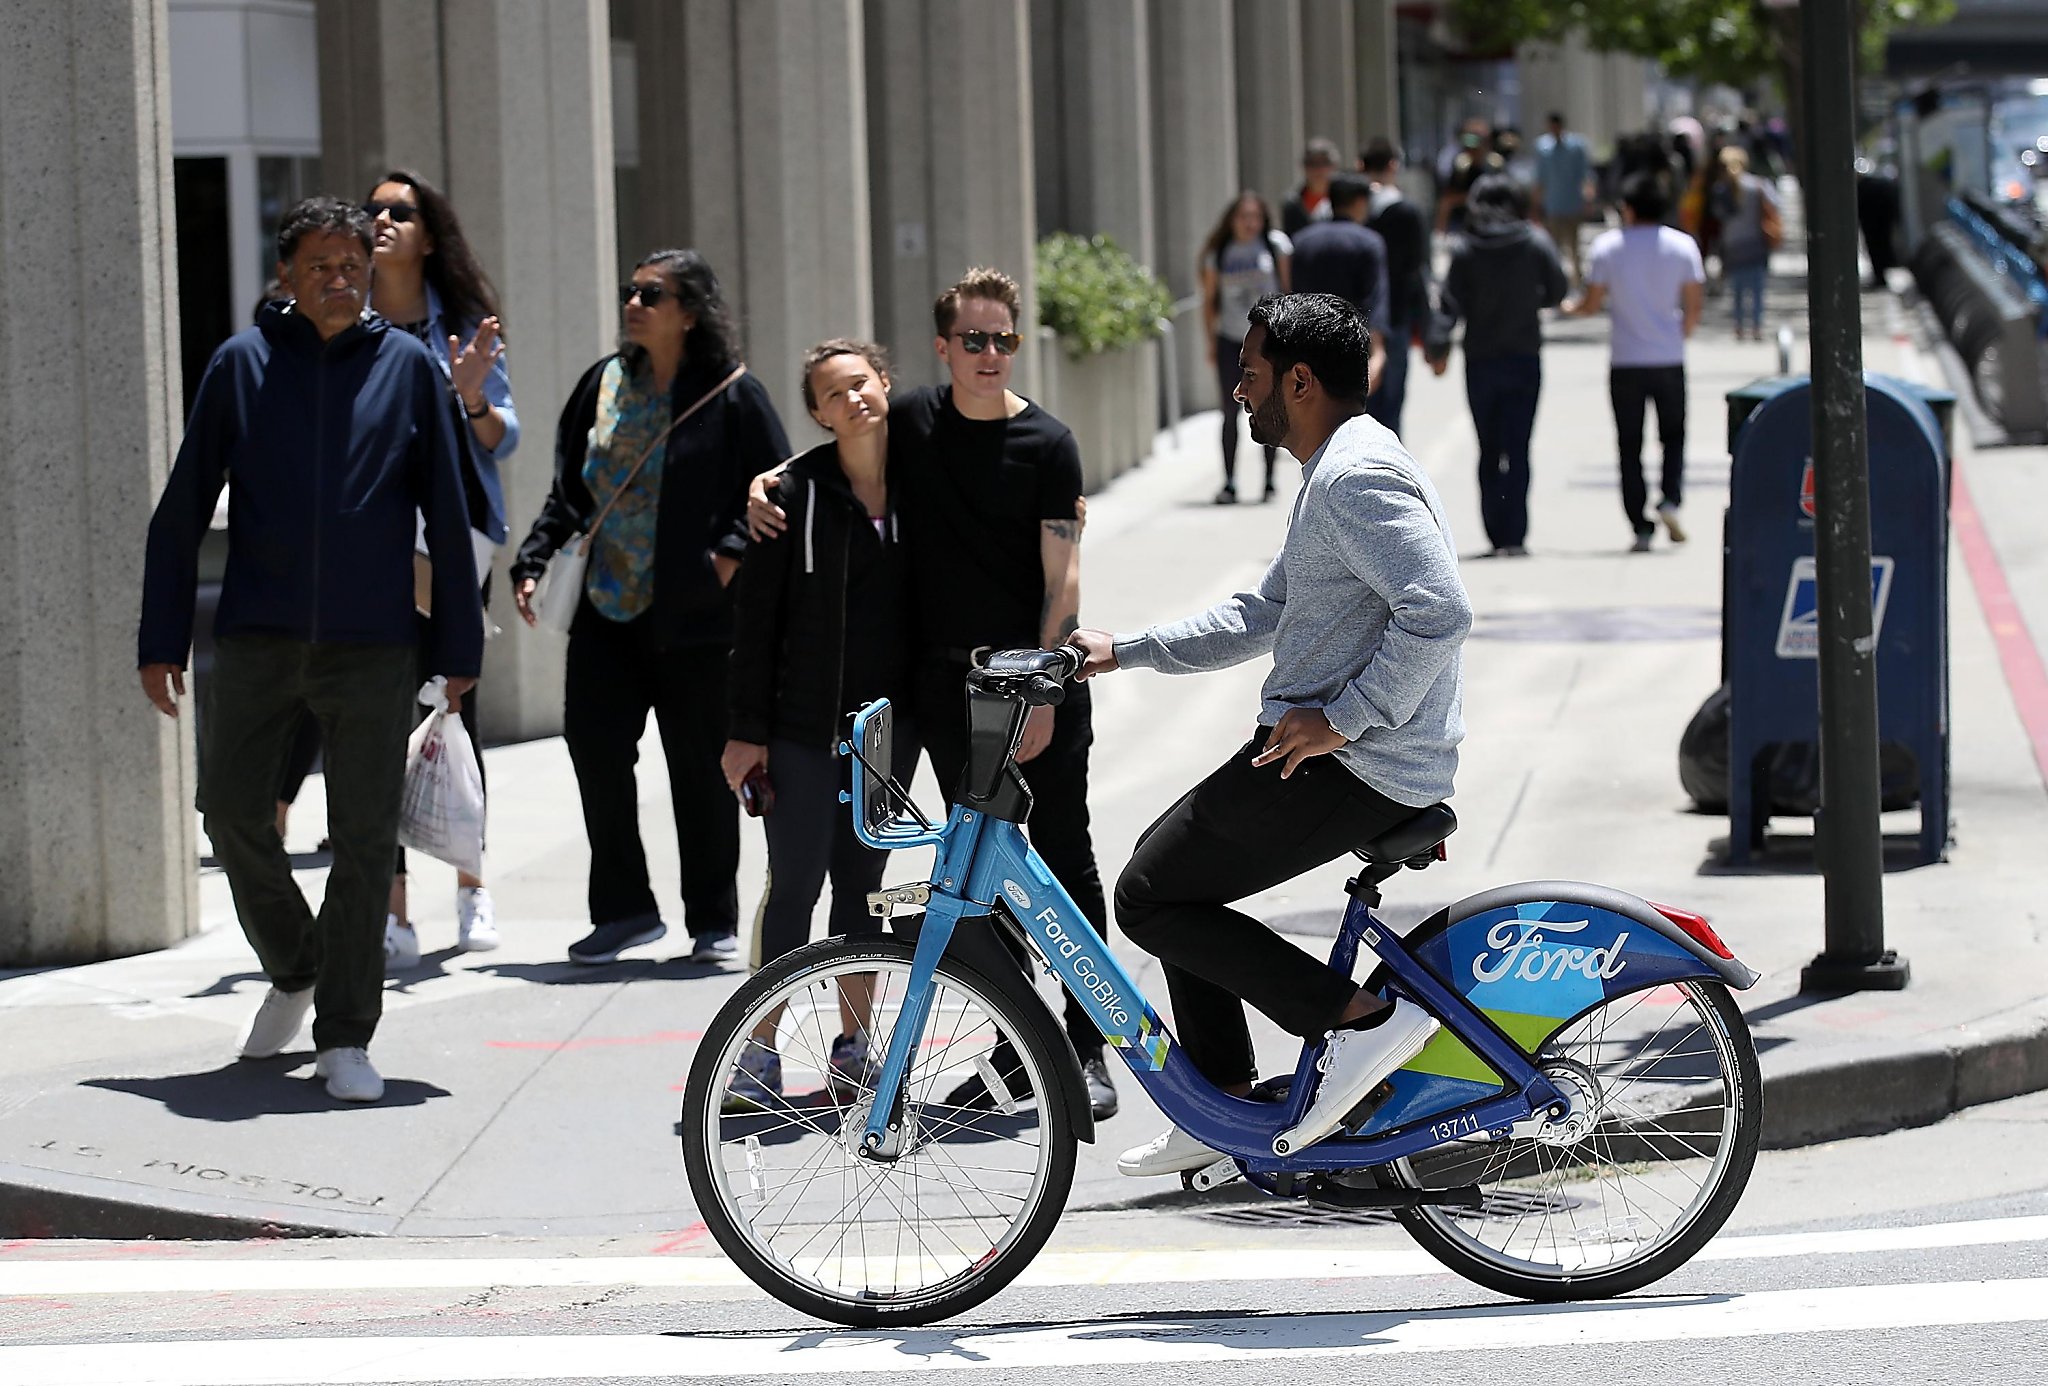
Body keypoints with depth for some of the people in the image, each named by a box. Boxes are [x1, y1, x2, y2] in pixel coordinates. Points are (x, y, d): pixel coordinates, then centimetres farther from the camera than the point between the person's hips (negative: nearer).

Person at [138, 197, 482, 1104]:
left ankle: (345, 1035, 7)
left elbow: (446, 516, 7)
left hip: (374, 646, -1)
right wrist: (162, 640, 4)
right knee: (233, 812, 1)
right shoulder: (242, 365, 4)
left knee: (364, 840, -1)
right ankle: (293, 970, 26)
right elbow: (182, 511, 7)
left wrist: (458, 646, 5)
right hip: (257, 637, 1)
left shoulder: (407, 367, 4)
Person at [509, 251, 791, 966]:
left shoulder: (733, 396, -4)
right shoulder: (604, 385, 9)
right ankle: (623, 908, 8)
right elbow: (568, 491, 15)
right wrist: (533, 560, 6)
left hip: (695, 614, -4)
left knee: (700, 762, 3)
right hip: (608, 610, 4)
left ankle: (713, 921, 15)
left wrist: (735, 552, -16)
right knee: (593, 743, -5)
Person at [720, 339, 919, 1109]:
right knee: (794, 885, -5)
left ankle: (854, 1049, 19)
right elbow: (755, 615, -5)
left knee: (864, 880, 11)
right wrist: (746, 728, -7)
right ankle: (760, 1058, 1)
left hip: (889, 723, 3)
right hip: (803, 726, -3)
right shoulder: (795, 493, -7)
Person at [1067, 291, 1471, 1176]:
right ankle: (1223, 1103, 23)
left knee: (1149, 899, -6)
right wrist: (1124, 652, 21)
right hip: (1325, 750, 11)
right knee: (1176, 867, 22)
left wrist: (1340, 719, -24)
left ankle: (1363, 1018, -11)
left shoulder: (1356, 478, -17)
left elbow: (1438, 612, -28)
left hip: (1353, 770, -11)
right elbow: (1263, 615, 25)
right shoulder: (1334, 473, 18)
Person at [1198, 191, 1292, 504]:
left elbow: (1289, 287, 3)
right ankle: (1229, 483, 6)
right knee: (1230, 412, 0)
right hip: (1230, 339, 2)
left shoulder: (1276, 244, 1)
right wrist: (1211, 340, 7)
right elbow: (1209, 300, 11)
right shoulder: (1218, 254, 6)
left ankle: (1270, 480, 9)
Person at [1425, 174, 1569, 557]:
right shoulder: (1534, 243, -3)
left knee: (1489, 452, 11)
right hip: (1525, 359, 0)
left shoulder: (1464, 249, -4)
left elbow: (1451, 303, -10)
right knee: (1517, 450, -1)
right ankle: (1514, 536, -10)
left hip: (1481, 363, 0)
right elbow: (1556, 292, 2)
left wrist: (1439, 347, -10)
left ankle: (1497, 534, 11)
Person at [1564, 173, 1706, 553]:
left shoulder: (1606, 247, -4)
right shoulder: (1682, 246, -1)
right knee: (1673, 436, 14)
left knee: (1630, 445, 6)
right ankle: (1670, 499, -10)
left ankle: (1640, 526, 1)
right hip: (1669, 360, 1)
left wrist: (1569, 309, 22)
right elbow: (1693, 308, -1)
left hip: (1625, 362, -1)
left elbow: (1593, 304, 0)